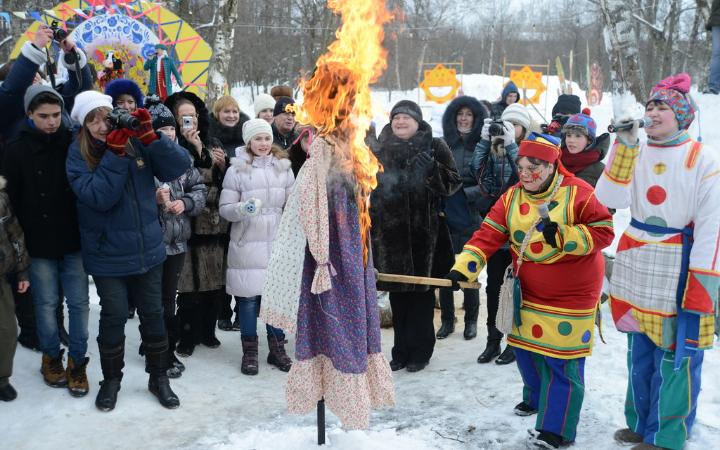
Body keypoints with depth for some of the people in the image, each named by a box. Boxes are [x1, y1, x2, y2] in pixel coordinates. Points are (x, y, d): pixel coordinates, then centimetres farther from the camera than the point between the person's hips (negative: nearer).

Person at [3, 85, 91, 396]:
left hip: (74, 240, 1)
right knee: (46, 303, 10)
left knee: (79, 302, 5)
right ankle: (51, 357, 29)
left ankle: (77, 362, 19)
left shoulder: (74, 142, -1)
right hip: (39, 243, -1)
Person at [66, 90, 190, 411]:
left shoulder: (137, 141, -3)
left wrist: (149, 136, -25)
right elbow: (98, 197, -22)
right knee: (114, 316, 5)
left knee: (153, 313, 11)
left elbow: (179, 166, -14)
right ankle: (111, 379, 27)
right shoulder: (78, 154, -8)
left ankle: (158, 376, 28)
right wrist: (115, 153, -28)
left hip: (148, 248, 2)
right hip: (107, 254, -2)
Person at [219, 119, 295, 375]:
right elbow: (225, 209, -3)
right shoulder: (237, 170, -2)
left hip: (278, 241, 3)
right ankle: (249, 351, 18)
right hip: (247, 242, -2)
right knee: (249, 297, 2)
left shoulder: (283, 167, 7)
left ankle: (277, 348, 23)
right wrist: (244, 208, -21)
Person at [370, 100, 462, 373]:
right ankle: (401, 349, 21)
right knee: (397, 292, 9)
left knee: (421, 291, 2)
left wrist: (432, 169, -18)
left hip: (423, 231, -3)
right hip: (389, 232, 3)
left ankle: (420, 350, 14)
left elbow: (453, 183, -2)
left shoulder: (434, 147, 1)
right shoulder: (380, 150, 11)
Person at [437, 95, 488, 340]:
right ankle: (447, 319, 21)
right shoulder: (444, 145, 6)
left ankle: (471, 320, 22)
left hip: (471, 219, -2)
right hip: (445, 216, 2)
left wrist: (465, 193, -14)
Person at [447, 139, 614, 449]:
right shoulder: (512, 198, -1)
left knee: (561, 360, -2)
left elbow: (604, 232, -16)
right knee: (526, 348, 18)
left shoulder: (578, 194, -16)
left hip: (570, 296, -6)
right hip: (528, 293, 6)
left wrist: (563, 236, -28)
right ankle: (536, 398, 45)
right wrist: (463, 266, -20)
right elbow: (488, 235, -7)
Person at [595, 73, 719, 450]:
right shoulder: (636, 153, 7)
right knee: (639, 351, 17)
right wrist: (625, 144, -12)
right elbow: (610, 199, -9)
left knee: (675, 354, 2)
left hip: (679, 272, -5)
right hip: (637, 269, 5)